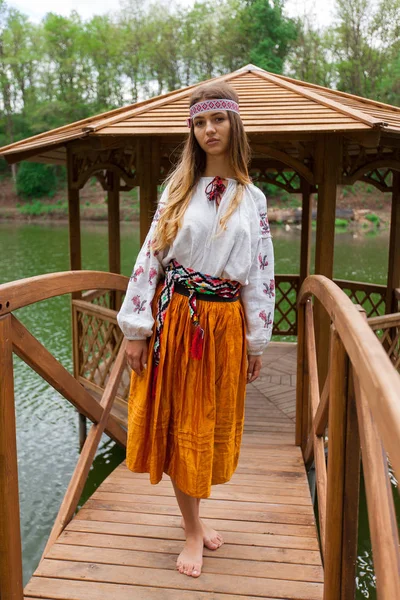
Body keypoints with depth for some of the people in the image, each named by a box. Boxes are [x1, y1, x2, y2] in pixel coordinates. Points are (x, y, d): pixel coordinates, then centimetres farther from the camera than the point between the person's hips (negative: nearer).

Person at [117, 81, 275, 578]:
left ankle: (192, 513, 35)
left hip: (225, 323, 1)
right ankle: (193, 531, 23)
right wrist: (136, 328, -6)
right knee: (180, 421, 6)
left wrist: (257, 342, 3)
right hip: (174, 317, -1)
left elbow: (260, 275, 5)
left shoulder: (253, 199, 5)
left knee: (212, 422, 11)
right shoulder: (178, 188, 3)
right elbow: (149, 257, -1)